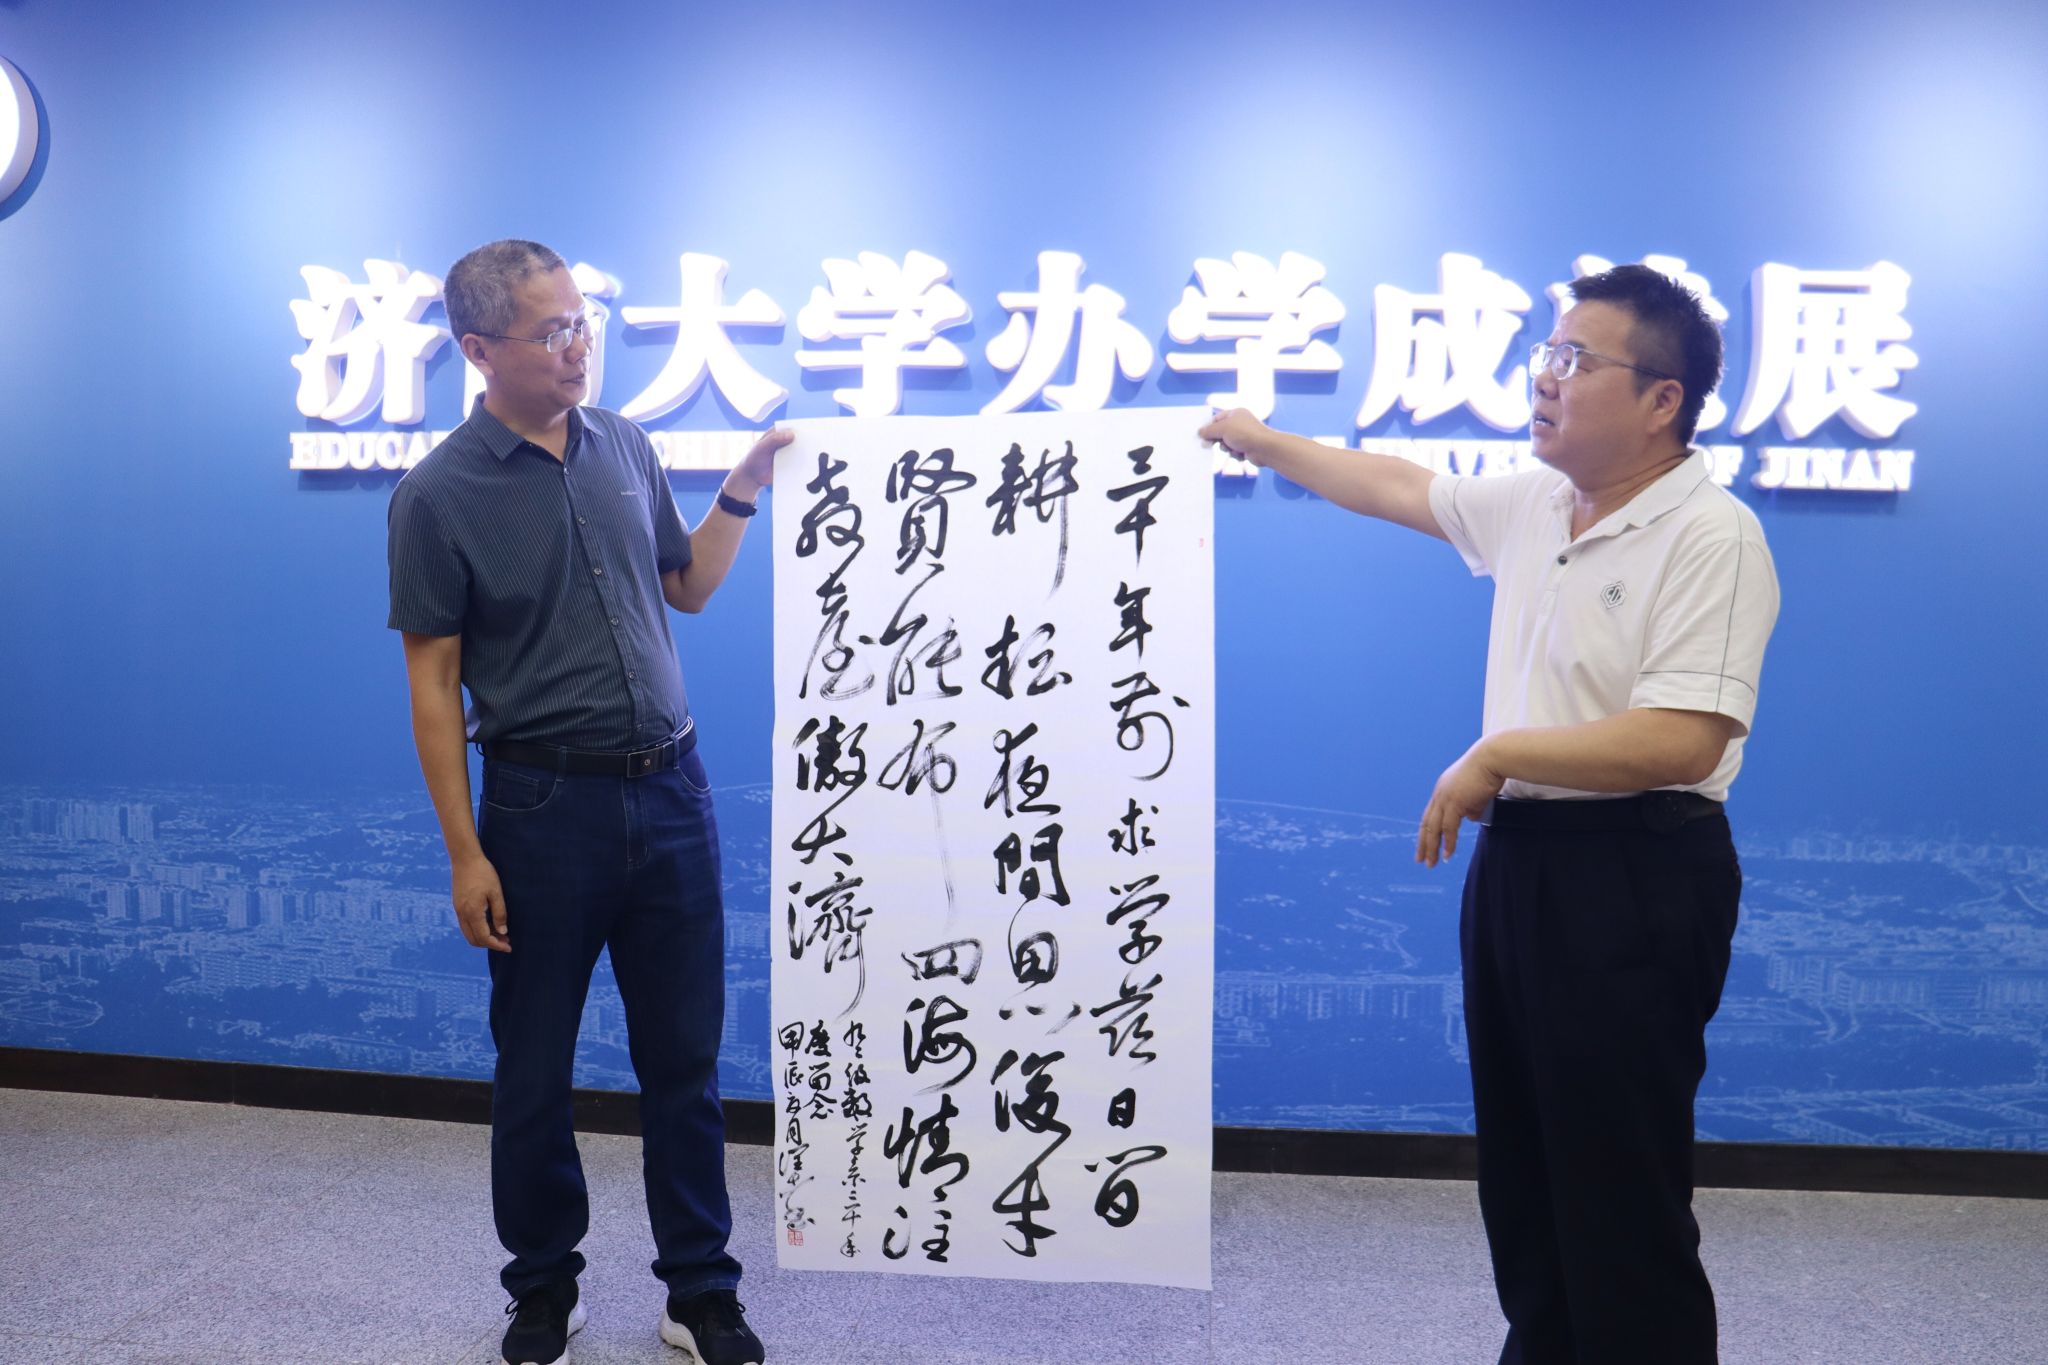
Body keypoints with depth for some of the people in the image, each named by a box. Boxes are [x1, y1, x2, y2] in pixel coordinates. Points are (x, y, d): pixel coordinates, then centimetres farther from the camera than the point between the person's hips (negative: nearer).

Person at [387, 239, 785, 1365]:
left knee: (684, 1059, 10)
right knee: (534, 1070, 11)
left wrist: (744, 490, 2)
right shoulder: (439, 495, -8)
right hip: (544, 805, -4)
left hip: (671, 792, 4)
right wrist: (464, 853, -10)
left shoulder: (623, 445, 6)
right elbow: (433, 681, -7)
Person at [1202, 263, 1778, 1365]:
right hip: (1517, 856, 8)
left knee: (1620, 1193, -1)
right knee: (1521, 1167, 18)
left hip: (1631, 875, -8)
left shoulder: (1710, 539, -15)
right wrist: (1267, 443, 33)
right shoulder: (1531, 505, 10)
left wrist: (1498, 754, -18)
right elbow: (1401, 489, 27)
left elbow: (1684, 740, -25)